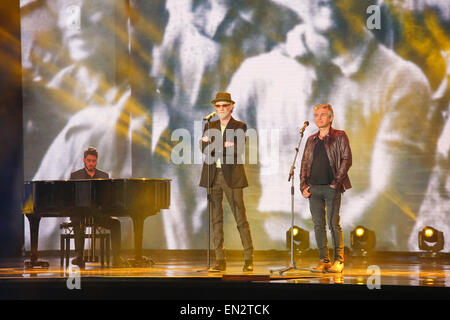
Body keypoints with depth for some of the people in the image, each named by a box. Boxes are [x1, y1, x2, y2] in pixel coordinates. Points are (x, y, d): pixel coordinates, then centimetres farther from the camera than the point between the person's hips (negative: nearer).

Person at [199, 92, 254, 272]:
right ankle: (220, 260, 6)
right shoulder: (209, 127, 15)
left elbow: (238, 150, -11)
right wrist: (224, 146, -15)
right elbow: (204, 149, 0)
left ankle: (248, 259, 1)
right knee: (216, 218, 2)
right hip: (213, 176, 3)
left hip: (231, 177, -3)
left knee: (241, 219, -4)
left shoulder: (239, 127, 5)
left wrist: (214, 145, -14)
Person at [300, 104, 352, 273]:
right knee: (318, 225, 4)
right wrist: (303, 185, 6)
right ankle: (324, 260, 9)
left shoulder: (339, 137, 2)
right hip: (314, 188, 5)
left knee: (333, 224, -6)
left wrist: (337, 181, -12)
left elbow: (346, 160, -4)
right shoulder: (311, 140, 17)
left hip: (331, 188, -5)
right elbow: (305, 163, 18)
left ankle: (339, 260, 1)